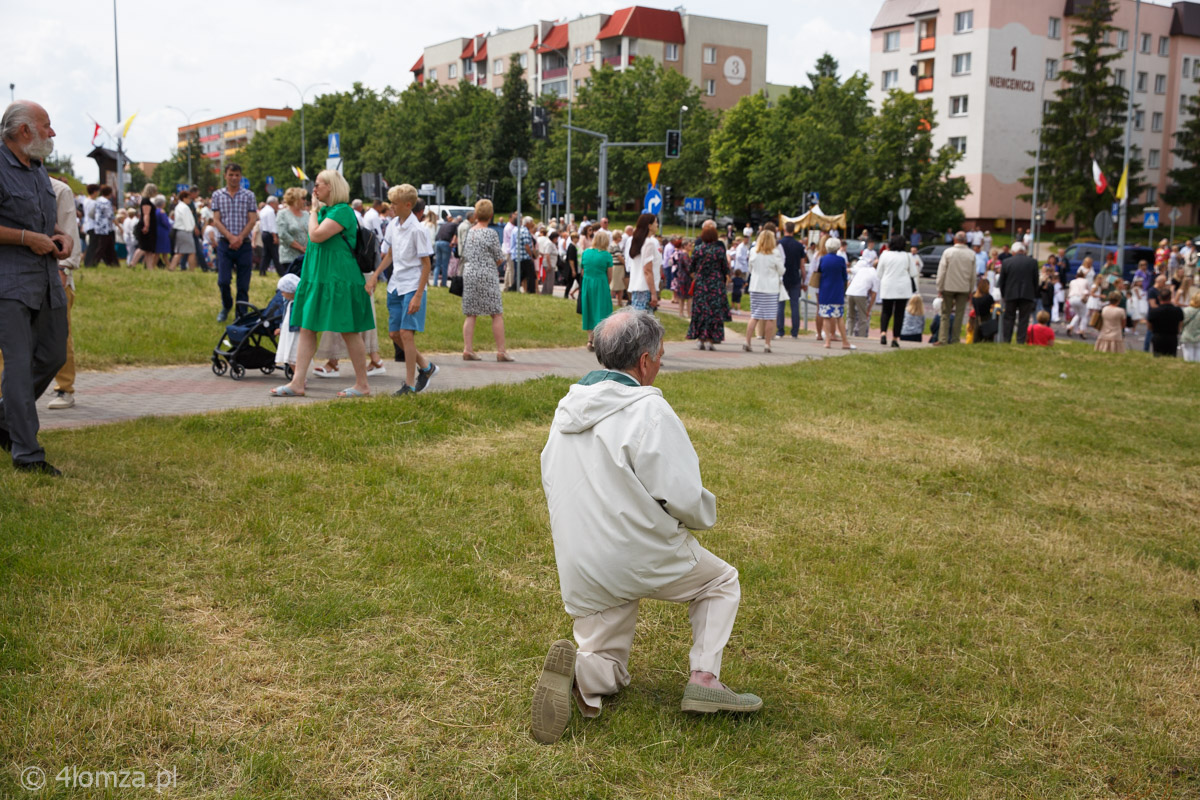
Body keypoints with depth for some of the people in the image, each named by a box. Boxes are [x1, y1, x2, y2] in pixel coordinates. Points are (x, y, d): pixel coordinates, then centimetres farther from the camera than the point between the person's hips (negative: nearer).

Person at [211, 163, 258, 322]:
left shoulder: (249, 195, 5)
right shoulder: (217, 195, 6)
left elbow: (252, 220, -1)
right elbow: (216, 221, 1)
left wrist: (240, 238, -13)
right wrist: (230, 237, -13)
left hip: (244, 244, 0)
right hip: (224, 244, 0)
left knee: (243, 284, 1)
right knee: (223, 281, -4)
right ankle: (226, 306, 23)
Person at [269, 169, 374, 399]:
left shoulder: (343, 211, -13)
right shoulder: (325, 210, 16)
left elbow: (316, 235, -20)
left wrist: (314, 211, -9)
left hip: (339, 280, -10)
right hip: (317, 278, 10)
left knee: (349, 332, -1)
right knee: (306, 330, 5)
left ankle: (362, 385, 9)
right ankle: (297, 383, 7)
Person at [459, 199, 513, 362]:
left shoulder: (467, 232, 6)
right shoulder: (490, 233, -9)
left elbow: (463, 254, 14)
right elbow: (500, 259, -4)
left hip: (468, 275, 5)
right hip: (487, 276, -5)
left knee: (470, 314, 9)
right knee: (497, 314, 2)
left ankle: (468, 350, 4)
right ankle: (501, 351, 2)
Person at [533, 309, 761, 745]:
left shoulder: (566, 410, 9)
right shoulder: (649, 410, -16)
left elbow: (552, 484, 16)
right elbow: (684, 498, -19)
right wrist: (705, 515, 4)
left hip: (579, 573, 6)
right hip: (643, 556, -6)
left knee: (609, 671, 20)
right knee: (722, 582, 22)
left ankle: (578, 672, -13)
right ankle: (704, 678, 6)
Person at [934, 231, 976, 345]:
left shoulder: (948, 252, -5)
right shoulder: (971, 254, 0)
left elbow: (942, 272, -5)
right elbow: (973, 275, 4)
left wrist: (939, 289, 0)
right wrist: (970, 290, 13)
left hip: (949, 287, -1)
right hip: (964, 288, 1)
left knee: (945, 313, 4)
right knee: (959, 314, 6)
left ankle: (943, 339, -2)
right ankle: (954, 339, 6)